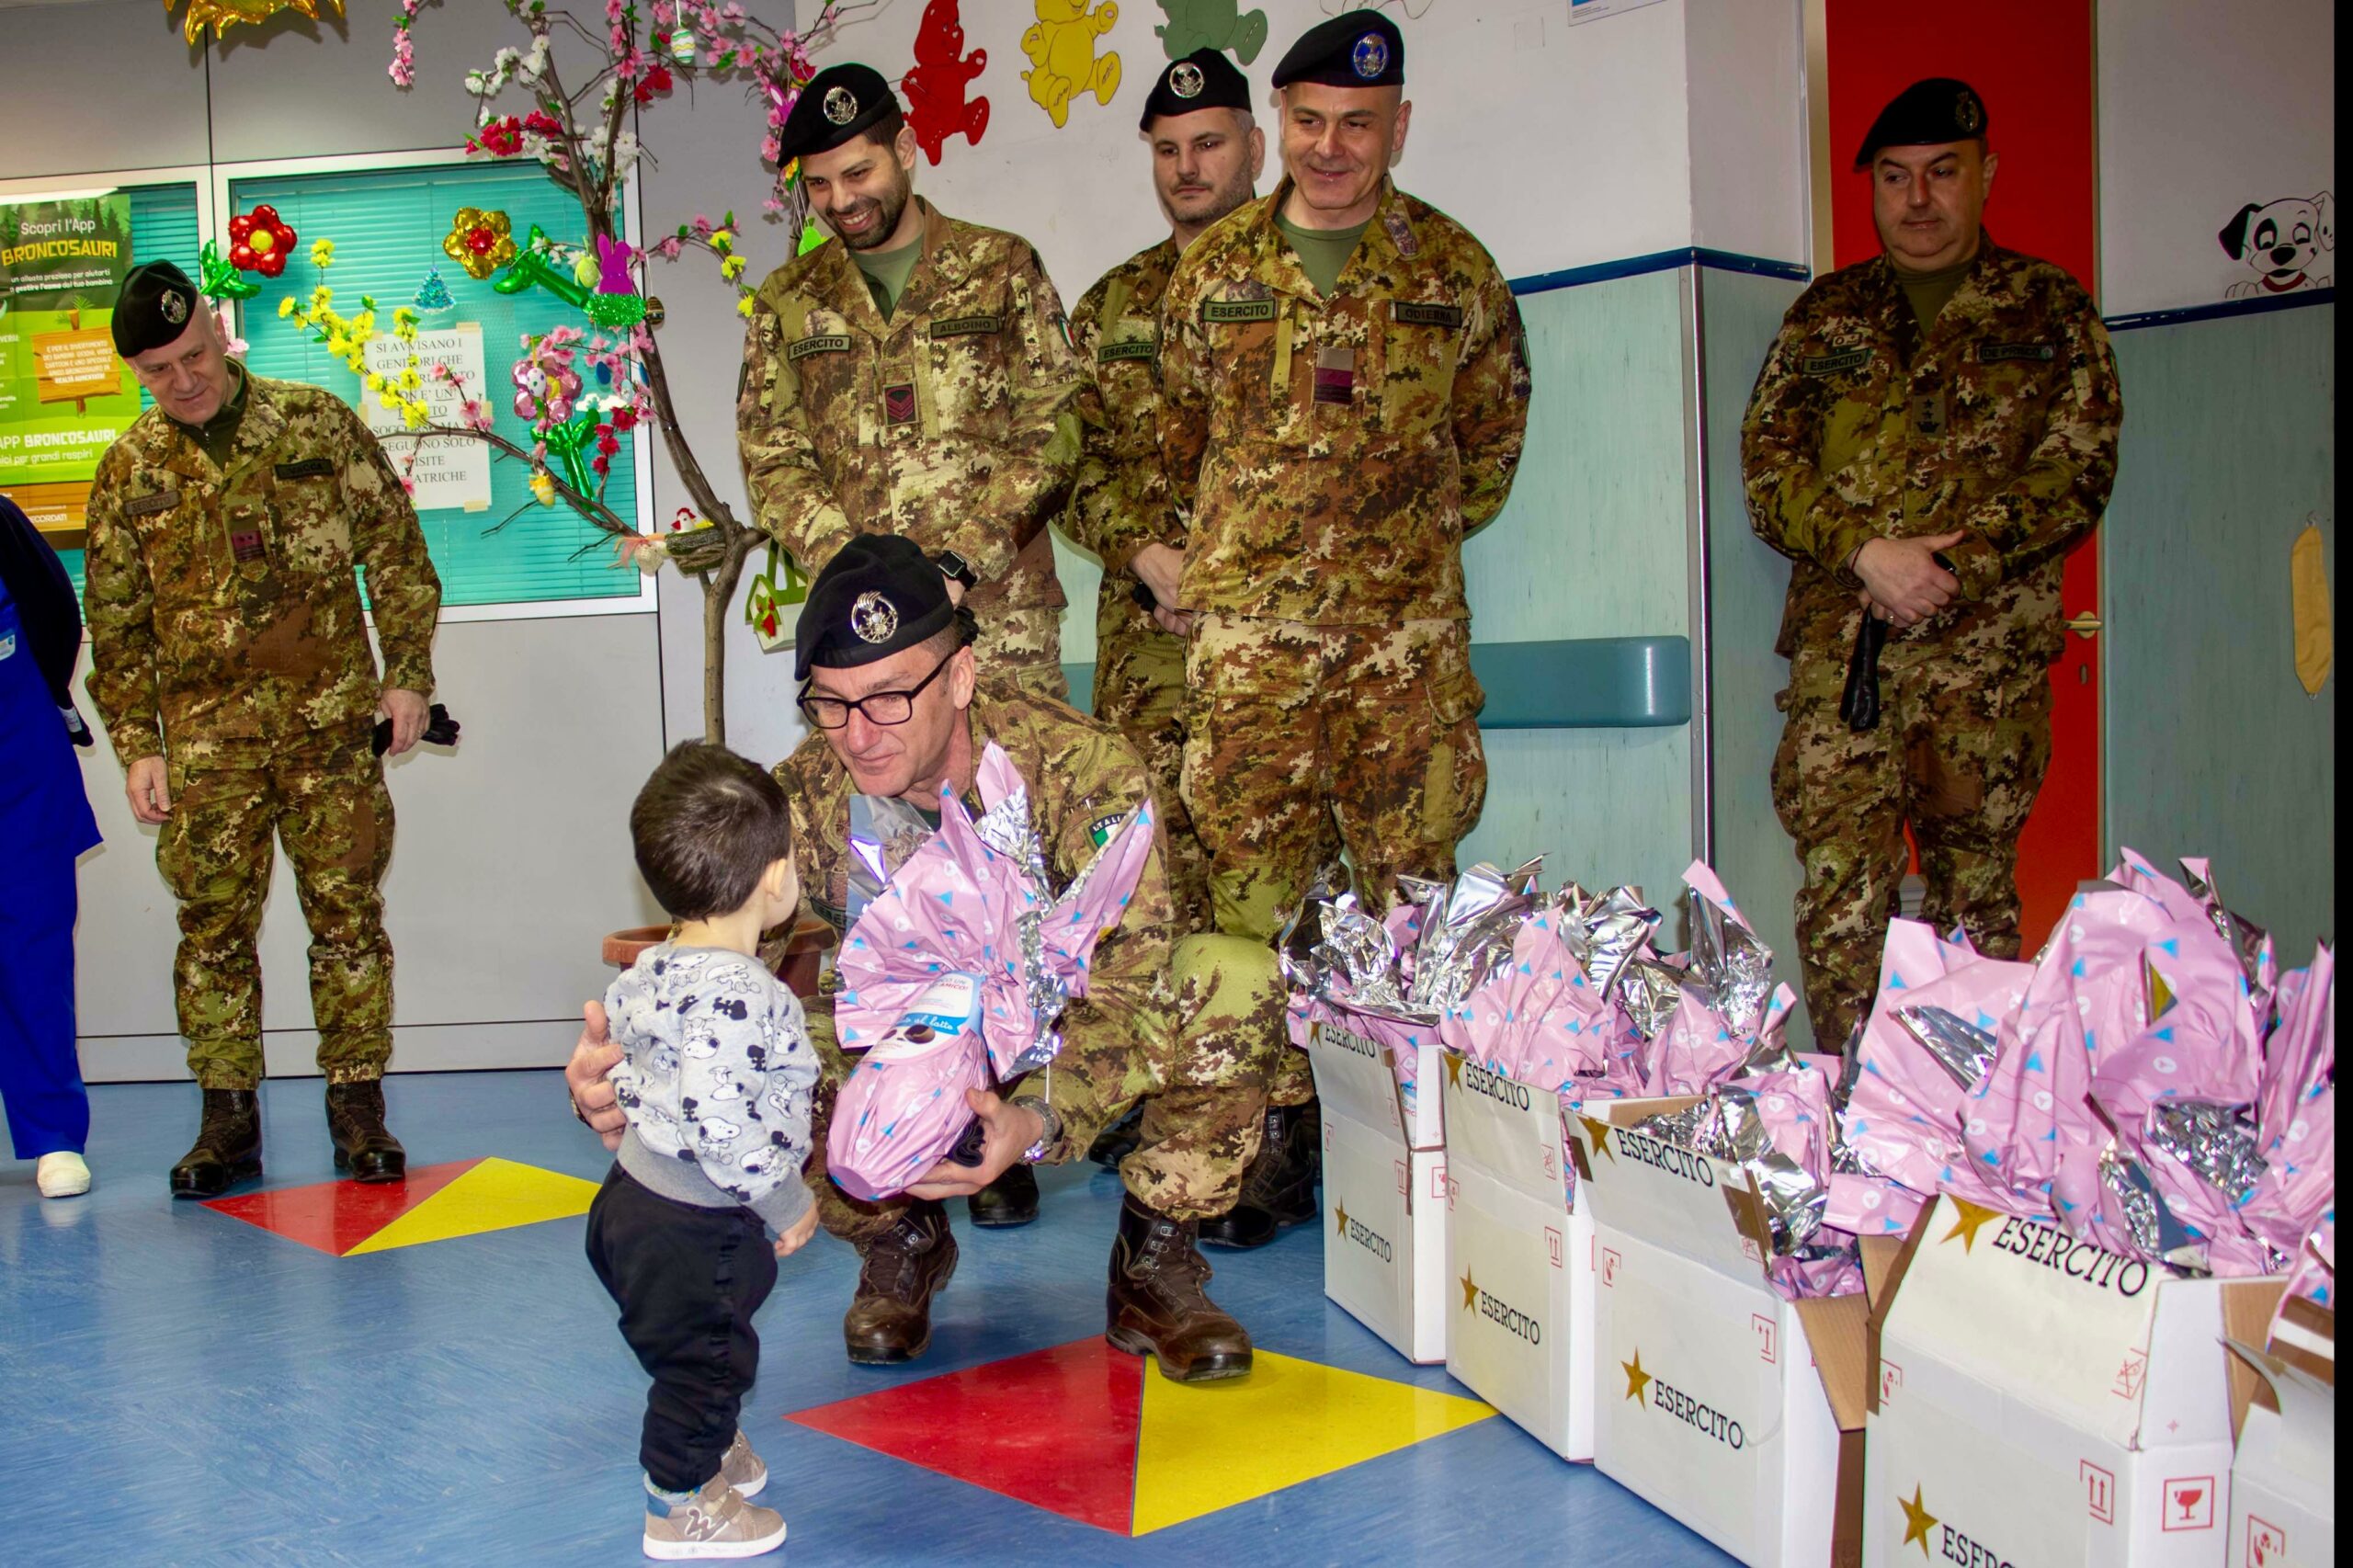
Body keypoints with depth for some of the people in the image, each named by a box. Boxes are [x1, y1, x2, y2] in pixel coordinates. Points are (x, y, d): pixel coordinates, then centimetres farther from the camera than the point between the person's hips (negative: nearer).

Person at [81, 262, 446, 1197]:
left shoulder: (317, 424, 4)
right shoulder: (129, 471, 8)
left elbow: (395, 550, 6)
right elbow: (116, 627, 11)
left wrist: (407, 674, 0)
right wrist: (136, 747, 5)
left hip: (332, 722, -1)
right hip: (206, 736, 2)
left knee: (347, 912, 2)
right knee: (214, 924, 2)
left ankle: (357, 1106, 11)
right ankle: (229, 1118, 13)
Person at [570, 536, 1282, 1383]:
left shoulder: (1085, 767, -28)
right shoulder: (802, 799, -21)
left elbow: (1125, 990, -32)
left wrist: (1039, 1119, -51)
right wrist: (615, 1079, -43)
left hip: (1064, 1044, -2)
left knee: (1235, 979, -31)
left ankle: (1154, 1260, -6)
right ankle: (900, 1241, 6)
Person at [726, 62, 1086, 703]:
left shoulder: (1002, 267, 7)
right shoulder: (788, 300, 14)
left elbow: (1052, 433, 0)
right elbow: (771, 461, 8)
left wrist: (959, 564, -11)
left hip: (1000, 606, -1)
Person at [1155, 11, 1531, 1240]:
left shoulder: (1452, 268, 6)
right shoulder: (1212, 270, 8)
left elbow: (1494, 425, 18)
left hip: (1407, 622, 0)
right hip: (1246, 620, 1)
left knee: (1410, 870, 2)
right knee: (1250, 874, -1)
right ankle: (1275, 1125, 9)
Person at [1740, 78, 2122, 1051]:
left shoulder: (2050, 312, 11)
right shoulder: (1825, 314, 16)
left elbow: (2076, 475, 1)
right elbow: (1766, 466, 6)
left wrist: (1950, 567, -12)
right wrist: (1865, 551, -10)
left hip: (1986, 638, -1)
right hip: (1836, 633, 1)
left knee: (1975, 874, 1)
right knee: (1839, 870, -8)